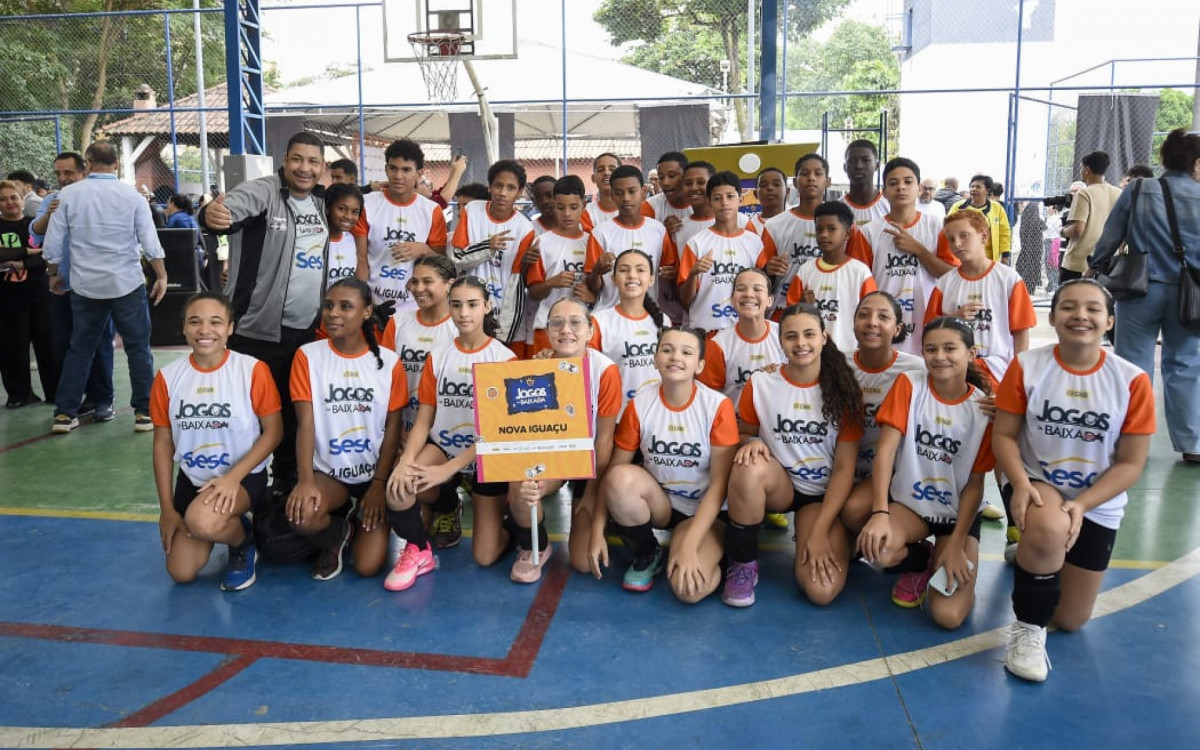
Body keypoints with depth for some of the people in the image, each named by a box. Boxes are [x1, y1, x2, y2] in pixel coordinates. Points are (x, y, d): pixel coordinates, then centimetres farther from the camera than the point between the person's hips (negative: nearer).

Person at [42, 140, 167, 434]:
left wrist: (54, 274, 17)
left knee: (80, 349, 12)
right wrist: (161, 277, 4)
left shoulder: (68, 195, 0)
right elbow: (150, 243, -6)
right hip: (127, 283, -2)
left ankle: (64, 414, 15)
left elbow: (53, 244, 2)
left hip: (85, 285, 2)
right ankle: (145, 413, 6)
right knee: (138, 349, 6)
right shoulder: (132, 195, -4)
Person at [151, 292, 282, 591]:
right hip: (191, 479, 4)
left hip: (244, 476, -4)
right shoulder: (168, 377, -4)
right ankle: (222, 525, 30)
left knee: (201, 521, -34)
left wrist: (233, 477, -21)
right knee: (181, 573, -1)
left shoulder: (252, 370, -15)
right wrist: (166, 508, 1)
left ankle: (243, 541, 1)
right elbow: (163, 443, 3)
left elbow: (273, 431, -10)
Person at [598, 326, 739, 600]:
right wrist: (597, 531, -14)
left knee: (689, 588, -29)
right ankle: (646, 555, -3)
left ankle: (710, 557, 9)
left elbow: (720, 484, -15)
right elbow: (612, 471, -5)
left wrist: (689, 546, -23)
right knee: (620, 478, -31)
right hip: (657, 503, 3)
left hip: (702, 511, -2)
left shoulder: (718, 406, -15)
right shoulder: (639, 406, -9)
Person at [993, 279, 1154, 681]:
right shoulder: (1027, 366, -11)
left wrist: (1081, 505, -22)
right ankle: (1028, 627, -14)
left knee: (1070, 621, 10)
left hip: (1098, 505, 2)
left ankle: (1034, 552, 41)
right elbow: (1004, 435, -7)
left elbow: (1130, 464, -9)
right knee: (1048, 529, -40)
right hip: (1037, 484, -2)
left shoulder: (1132, 380, -12)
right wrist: (1021, 484, -25)